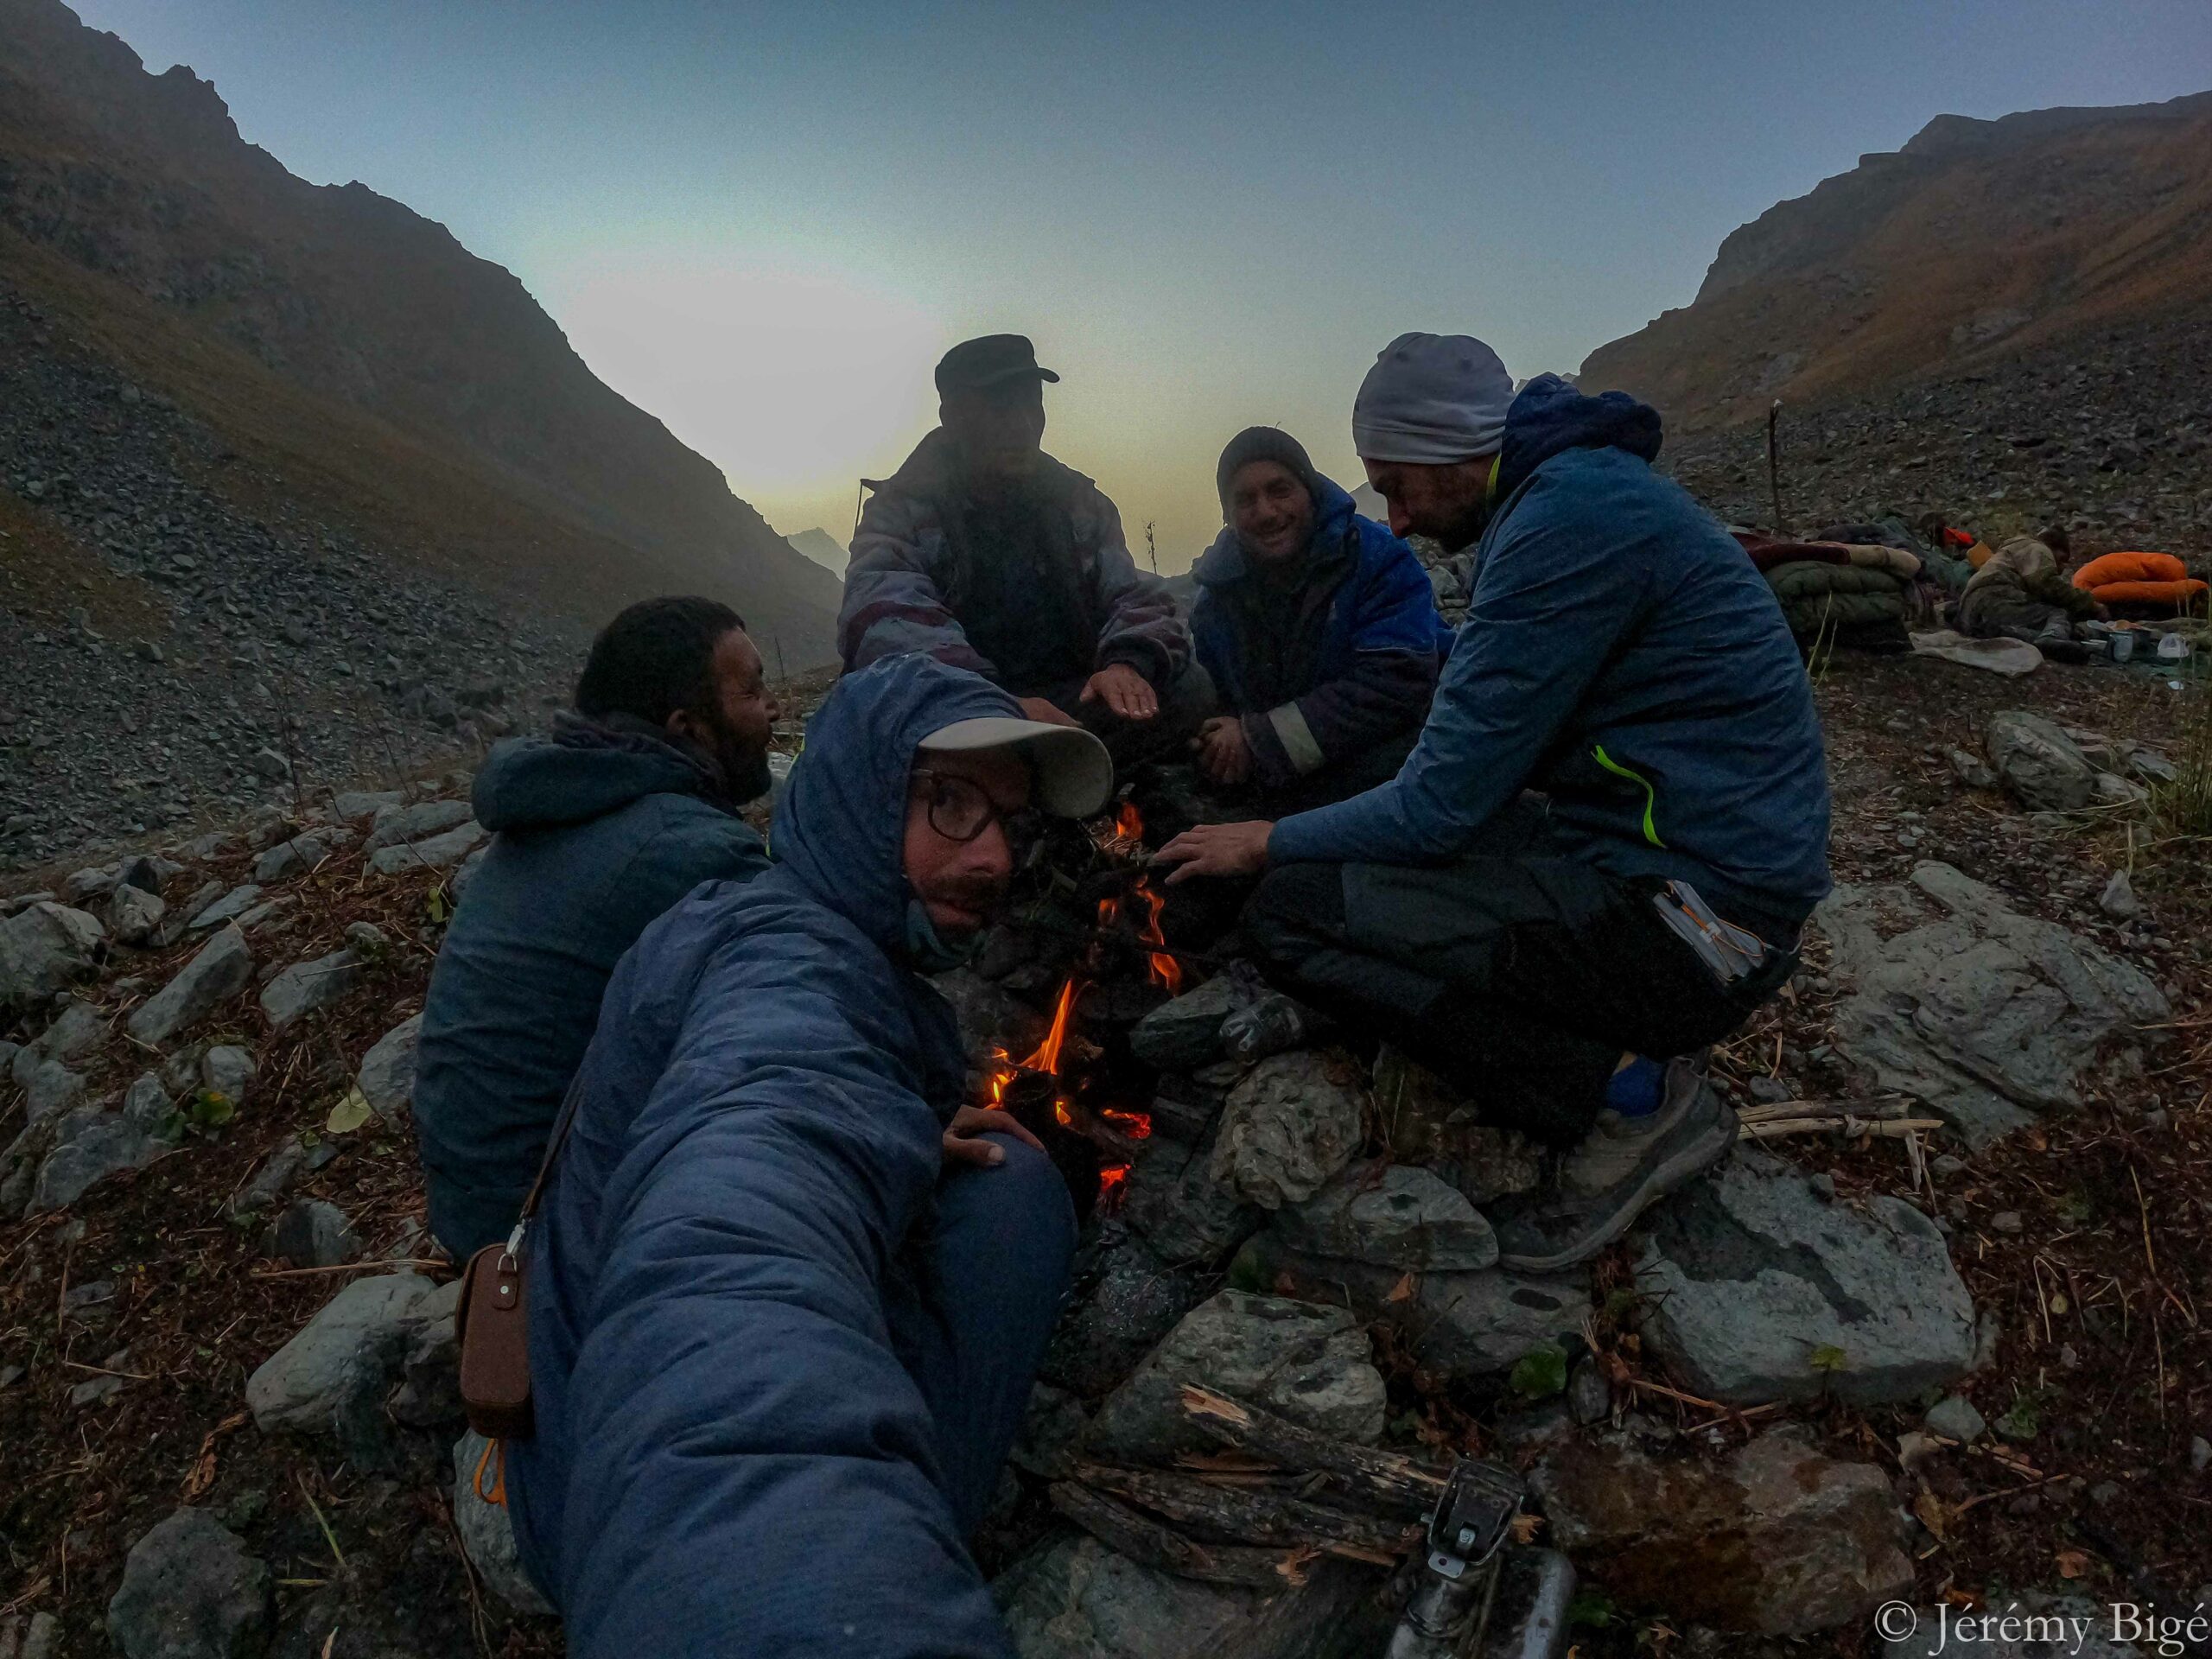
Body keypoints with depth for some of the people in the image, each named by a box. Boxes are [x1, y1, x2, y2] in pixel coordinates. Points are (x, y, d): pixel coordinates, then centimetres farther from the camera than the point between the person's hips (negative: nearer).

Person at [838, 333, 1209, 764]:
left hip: (1066, 708, 4)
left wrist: (1127, 662, -20)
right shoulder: (904, 509, -1)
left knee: (1187, 690, -22)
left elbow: (1137, 597, 6)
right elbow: (886, 618, -21)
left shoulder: (1081, 502, 13)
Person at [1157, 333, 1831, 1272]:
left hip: (1690, 914, -10)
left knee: (1291, 912, -15)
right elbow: (1480, 762, 18)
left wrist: (1272, 844, -1)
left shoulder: (1570, 516, -18)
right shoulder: (1572, 491, 14)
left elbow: (1443, 804, -17)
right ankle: (1628, 1066, 10)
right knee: (1359, 857, 19)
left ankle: (1628, 1098, -8)